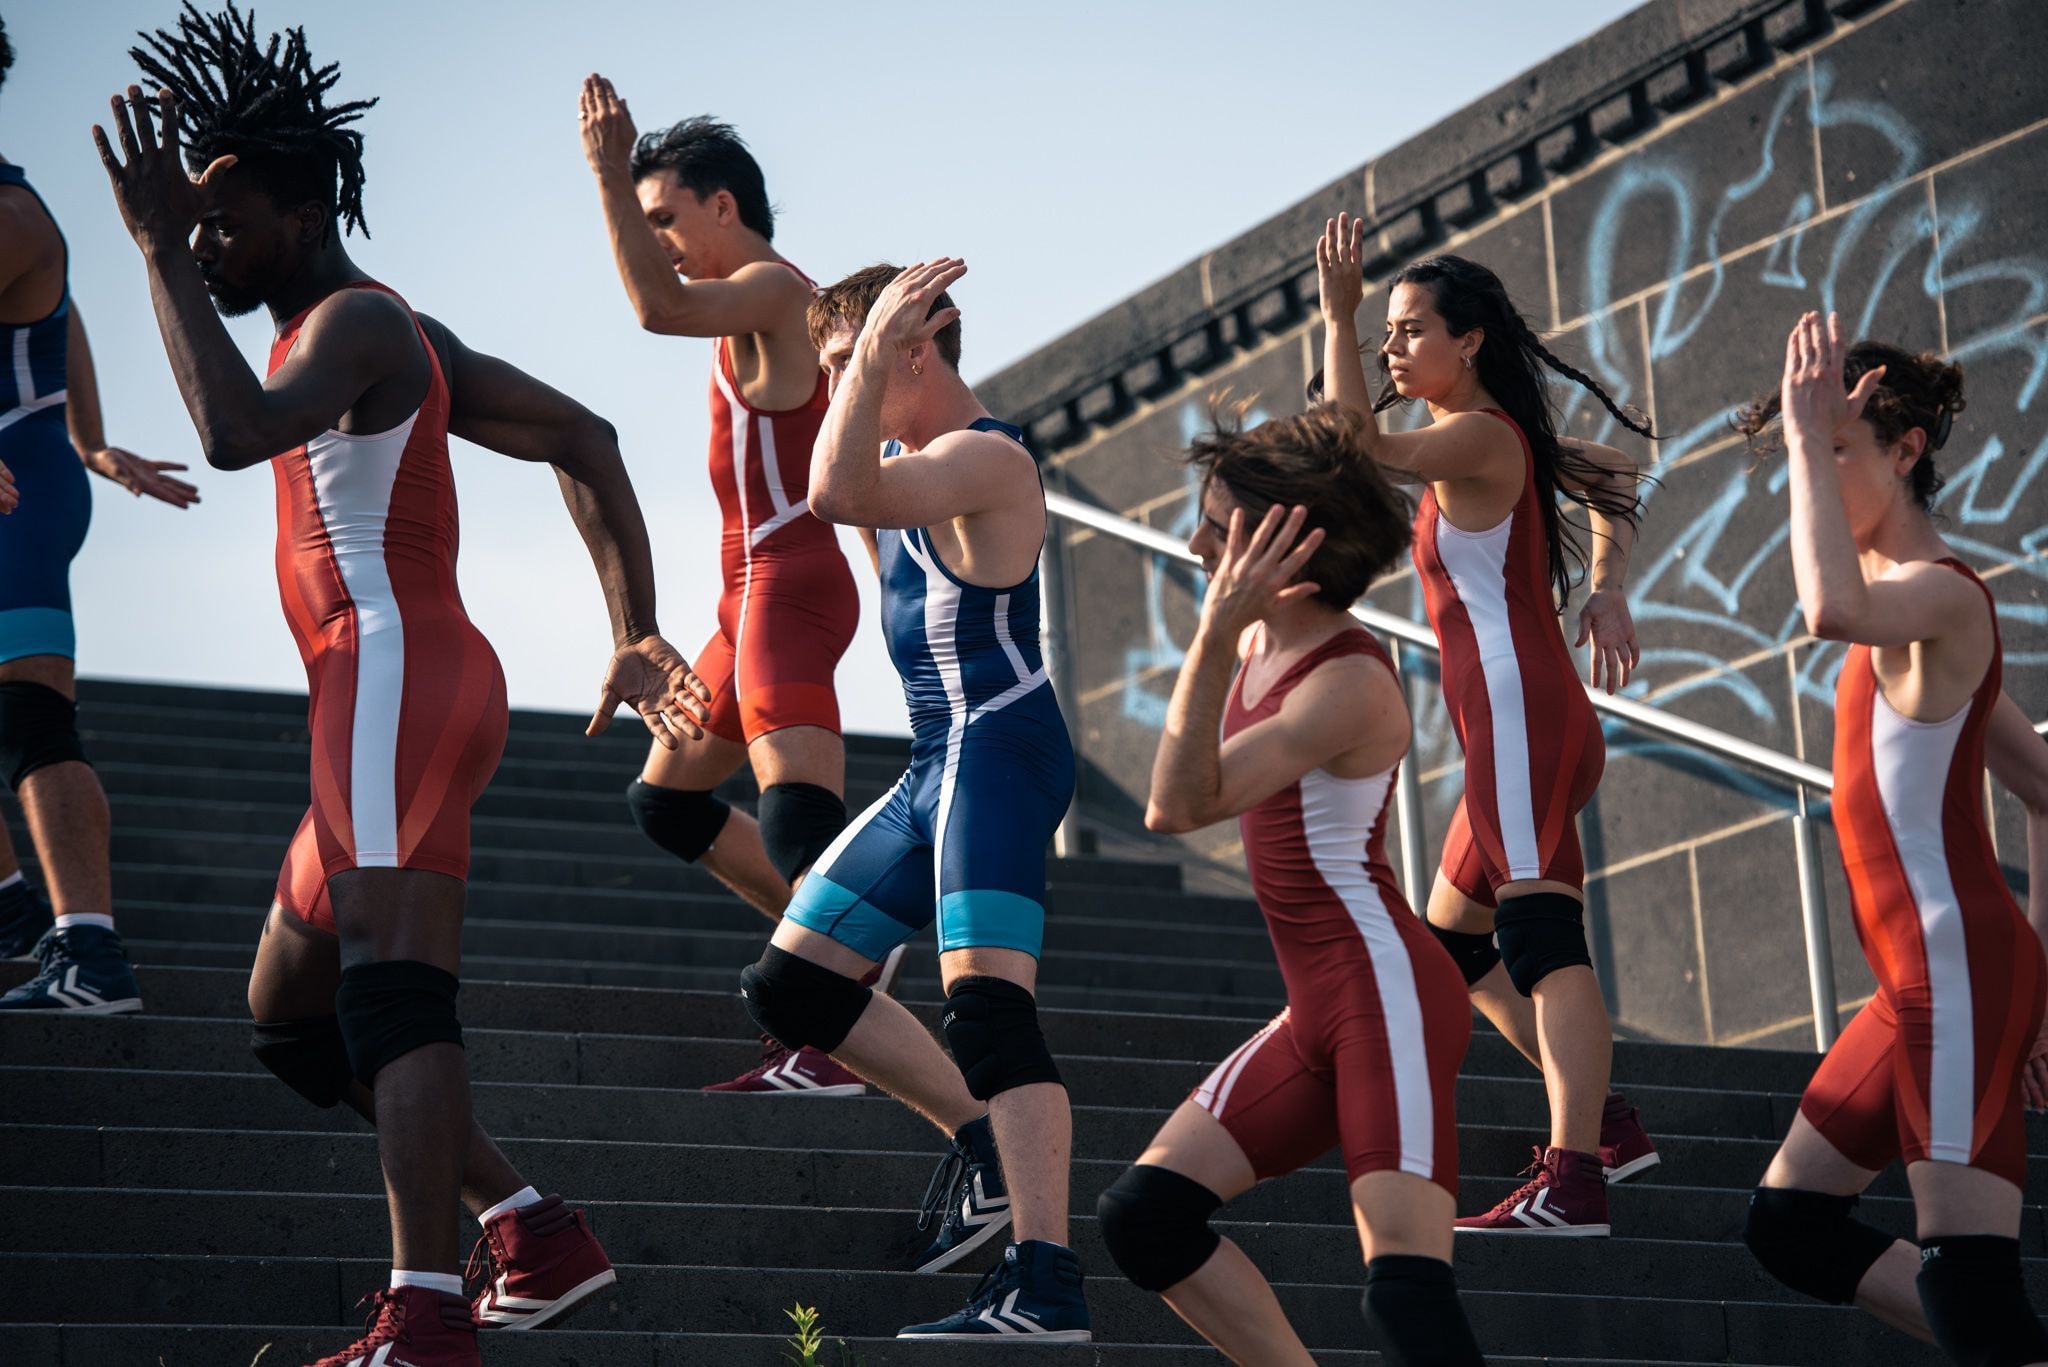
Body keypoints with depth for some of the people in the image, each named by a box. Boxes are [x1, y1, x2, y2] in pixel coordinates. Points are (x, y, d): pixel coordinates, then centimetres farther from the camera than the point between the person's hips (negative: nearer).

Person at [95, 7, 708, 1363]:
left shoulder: (354, 324, -7)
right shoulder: (384, 336, 24)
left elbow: (234, 431, -28)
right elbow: (583, 438, 24)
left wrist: (160, 255, -19)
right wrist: (637, 633, 17)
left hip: (397, 670, -11)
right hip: (388, 698, 11)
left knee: (389, 985, -23)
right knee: (290, 1015, 16)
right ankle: (541, 1235, 14)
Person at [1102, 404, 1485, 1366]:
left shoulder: (1350, 682, -18)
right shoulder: (1261, 644, 9)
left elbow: (1181, 805, -29)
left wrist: (1213, 635, -34)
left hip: (1388, 998, -10)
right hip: (1316, 1014, 10)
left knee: (1405, 1290, -22)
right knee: (1142, 1215, 6)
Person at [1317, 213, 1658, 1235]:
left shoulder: (1478, 437, -10)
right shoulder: (1508, 439, 20)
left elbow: (1357, 447, -25)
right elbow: (1611, 477, 34)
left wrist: (1337, 316, -20)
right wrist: (1606, 587, 21)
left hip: (1522, 719, -11)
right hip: (1518, 730, 11)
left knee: (1543, 937, -20)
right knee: (1456, 945, 18)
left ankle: (1572, 1181, -29)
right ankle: (1605, 1121, 21)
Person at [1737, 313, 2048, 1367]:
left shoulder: (1940, 592, -13)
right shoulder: (1913, 611, 17)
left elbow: (1830, 610, -39)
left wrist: (1808, 434, -28)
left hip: (1958, 972, -10)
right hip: (1926, 977, 10)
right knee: (1788, 1222, 15)